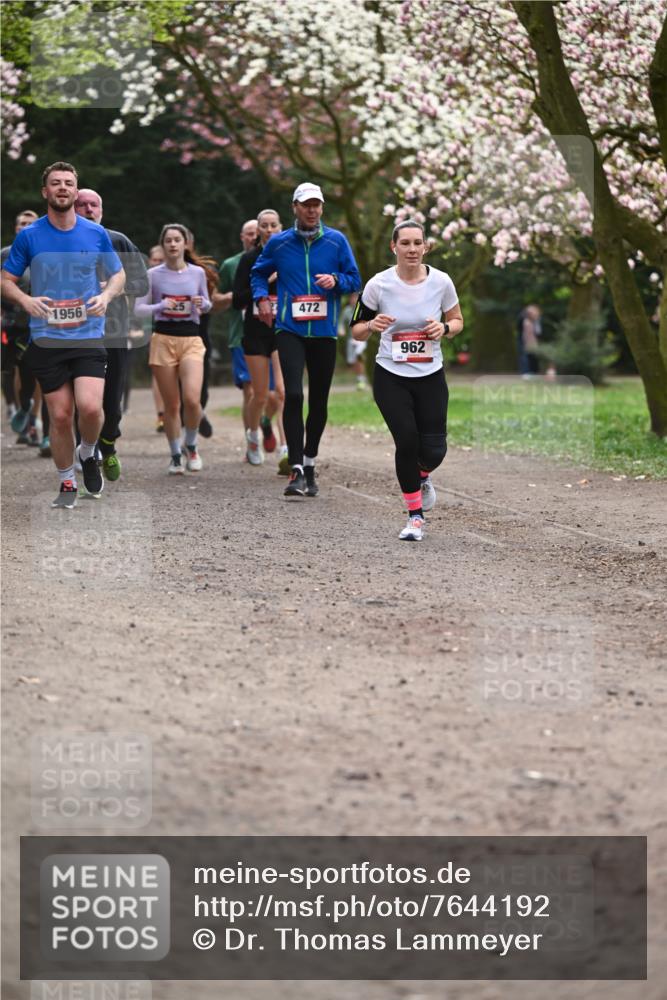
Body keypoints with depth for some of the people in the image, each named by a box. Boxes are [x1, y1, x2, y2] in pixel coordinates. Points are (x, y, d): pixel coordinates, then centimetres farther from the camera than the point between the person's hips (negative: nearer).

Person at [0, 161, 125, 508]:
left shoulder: (96, 234, 2)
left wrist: (106, 295, -9)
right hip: (46, 339, 0)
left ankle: (88, 453, 15)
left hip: (89, 336, 0)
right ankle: (67, 483, 19)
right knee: (60, 415, 1)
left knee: (90, 407, -17)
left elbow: (118, 274, 13)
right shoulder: (28, 236, -1)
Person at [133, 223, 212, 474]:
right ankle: (175, 456, 17)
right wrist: (160, 306, -16)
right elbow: (138, 308, 1)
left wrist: (202, 303, -6)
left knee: (192, 399, -17)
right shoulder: (153, 275, 2)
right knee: (171, 404, 2)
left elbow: (207, 305, 17)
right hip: (163, 339, 0)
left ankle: (191, 446, 8)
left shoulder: (197, 272, 6)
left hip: (191, 340, 0)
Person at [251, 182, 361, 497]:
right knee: (293, 395, -17)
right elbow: (258, 273, 19)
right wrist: (262, 298, 2)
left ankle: (309, 465, 26)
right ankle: (296, 471, -17)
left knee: (319, 401, 10)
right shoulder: (279, 243, 4)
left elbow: (355, 280, 8)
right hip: (290, 330, -2)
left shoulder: (336, 241, 3)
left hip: (324, 332, 2)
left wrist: (336, 280, -12)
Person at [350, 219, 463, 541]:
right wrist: (372, 326, -22)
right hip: (390, 376, -1)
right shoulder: (379, 284, -10)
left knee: (433, 450, -5)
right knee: (407, 441, -12)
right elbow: (356, 331, 0)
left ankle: (422, 478, 34)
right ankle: (415, 516, 7)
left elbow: (457, 321, 8)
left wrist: (444, 328, -14)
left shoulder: (441, 281, -7)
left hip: (430, 376, 1)